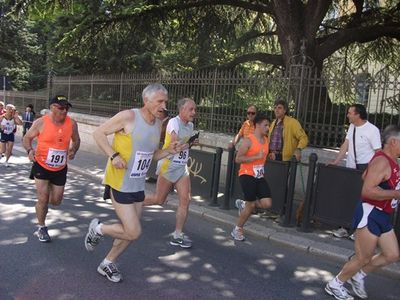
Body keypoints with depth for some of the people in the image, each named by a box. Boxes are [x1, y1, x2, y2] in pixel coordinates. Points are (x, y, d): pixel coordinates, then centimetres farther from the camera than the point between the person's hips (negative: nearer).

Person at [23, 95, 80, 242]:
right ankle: (41, 228, 22)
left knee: (56, 201, 11)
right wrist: (29, 150, -21)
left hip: (60, 169, 3)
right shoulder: (41, 122, -14)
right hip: (41, 166, -3)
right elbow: (27, 138, -1)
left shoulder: (72, 124, -7)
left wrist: (73, 150, -12)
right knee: (43, 199, -3)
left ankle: (42, 204, 48)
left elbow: (76, 140, 9)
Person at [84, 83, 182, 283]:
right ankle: (98, 229, 18)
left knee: (130, 231, 15)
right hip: (119, 183, -7)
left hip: (138, 185, 8)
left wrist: (169, 151, -2)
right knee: (133, 232, -8)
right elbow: (98, 133, -11)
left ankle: (107, 264, 36)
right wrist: (113, 155, -22)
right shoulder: (128, 116, -16)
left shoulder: (158, 124, 5)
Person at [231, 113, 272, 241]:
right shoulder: (248, 140, -13)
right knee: (251, 204, -3)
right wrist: (257, 157, -24)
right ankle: (237, 229, 18)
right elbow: (238, 159, -19)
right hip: (247, 175, -7)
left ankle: (243, 205, 20)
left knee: (267, 204, -6)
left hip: (259, 176, 7)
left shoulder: (266, 140, 11)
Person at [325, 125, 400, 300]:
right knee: (363, 258, 1)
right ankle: (335, 284, 20)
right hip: (369, 214, -10)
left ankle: (358, 276, 30)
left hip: (382, 215, 10)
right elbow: (367, 191, -30)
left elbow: (365, 176, 24)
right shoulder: (382, 161, -21)